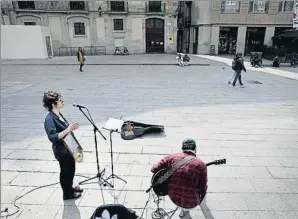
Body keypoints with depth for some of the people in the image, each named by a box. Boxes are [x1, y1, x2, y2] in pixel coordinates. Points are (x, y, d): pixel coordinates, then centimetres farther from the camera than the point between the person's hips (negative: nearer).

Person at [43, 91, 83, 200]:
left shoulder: (58, 114, 3)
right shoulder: (49, 119, -25)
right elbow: (52, 137, -31)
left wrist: (71, 128, 0)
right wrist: (68, 129, -35)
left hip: (69, 147, 9)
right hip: (61, 150, -9)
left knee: (71, 169, 24)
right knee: (66, 171, 10)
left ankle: (70, 187, 45)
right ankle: (67, 194, 31)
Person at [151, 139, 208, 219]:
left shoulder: (172, 157, -9)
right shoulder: (201, 164, -17)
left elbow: (154, 169, -4)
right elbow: (203, 188, -9)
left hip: (173, 197, 3)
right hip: (190, 201, -3)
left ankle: (184, 211, 42)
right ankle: (185, 210, 36)